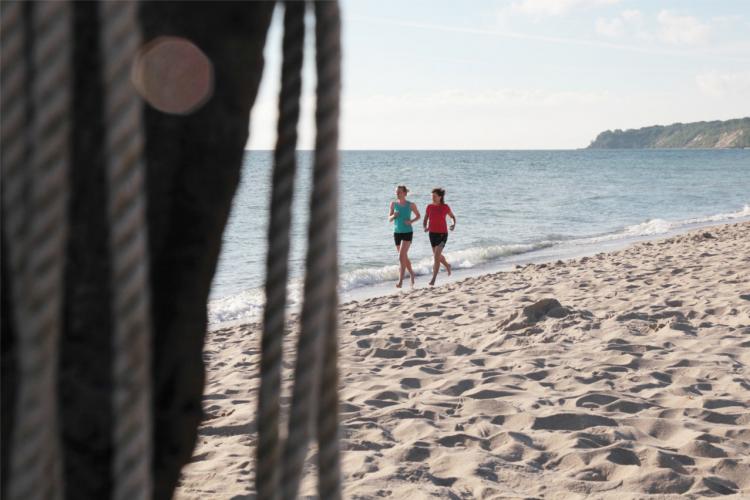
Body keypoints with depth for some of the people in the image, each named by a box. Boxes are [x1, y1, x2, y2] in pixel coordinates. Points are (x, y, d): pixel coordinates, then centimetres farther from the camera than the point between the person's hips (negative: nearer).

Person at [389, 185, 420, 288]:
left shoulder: (411, 205, -6)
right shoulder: (393, 204, 1)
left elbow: (418, 216, 8)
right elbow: (389, 219, 5)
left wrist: (411, 221, -11)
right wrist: (393, 216, -17)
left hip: (407, 232, -4)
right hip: (397, 232, 4)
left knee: (401, 256, -16)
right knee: (404, 257, 15)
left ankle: (400, 281, -16)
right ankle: (411, 273, 38)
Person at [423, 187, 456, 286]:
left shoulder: (445, 207, -7)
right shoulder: (429, 207, -1)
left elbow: (453, 216, 9)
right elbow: (425, 219, 9)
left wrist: (454, 224, -11)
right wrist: (425, 227, -11)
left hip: (442, 234, -4)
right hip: (432, 234, 4)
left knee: (436, 256, -16)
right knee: (437, 255, 19)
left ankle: (433, 279, -14)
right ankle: (447, 265, 52)